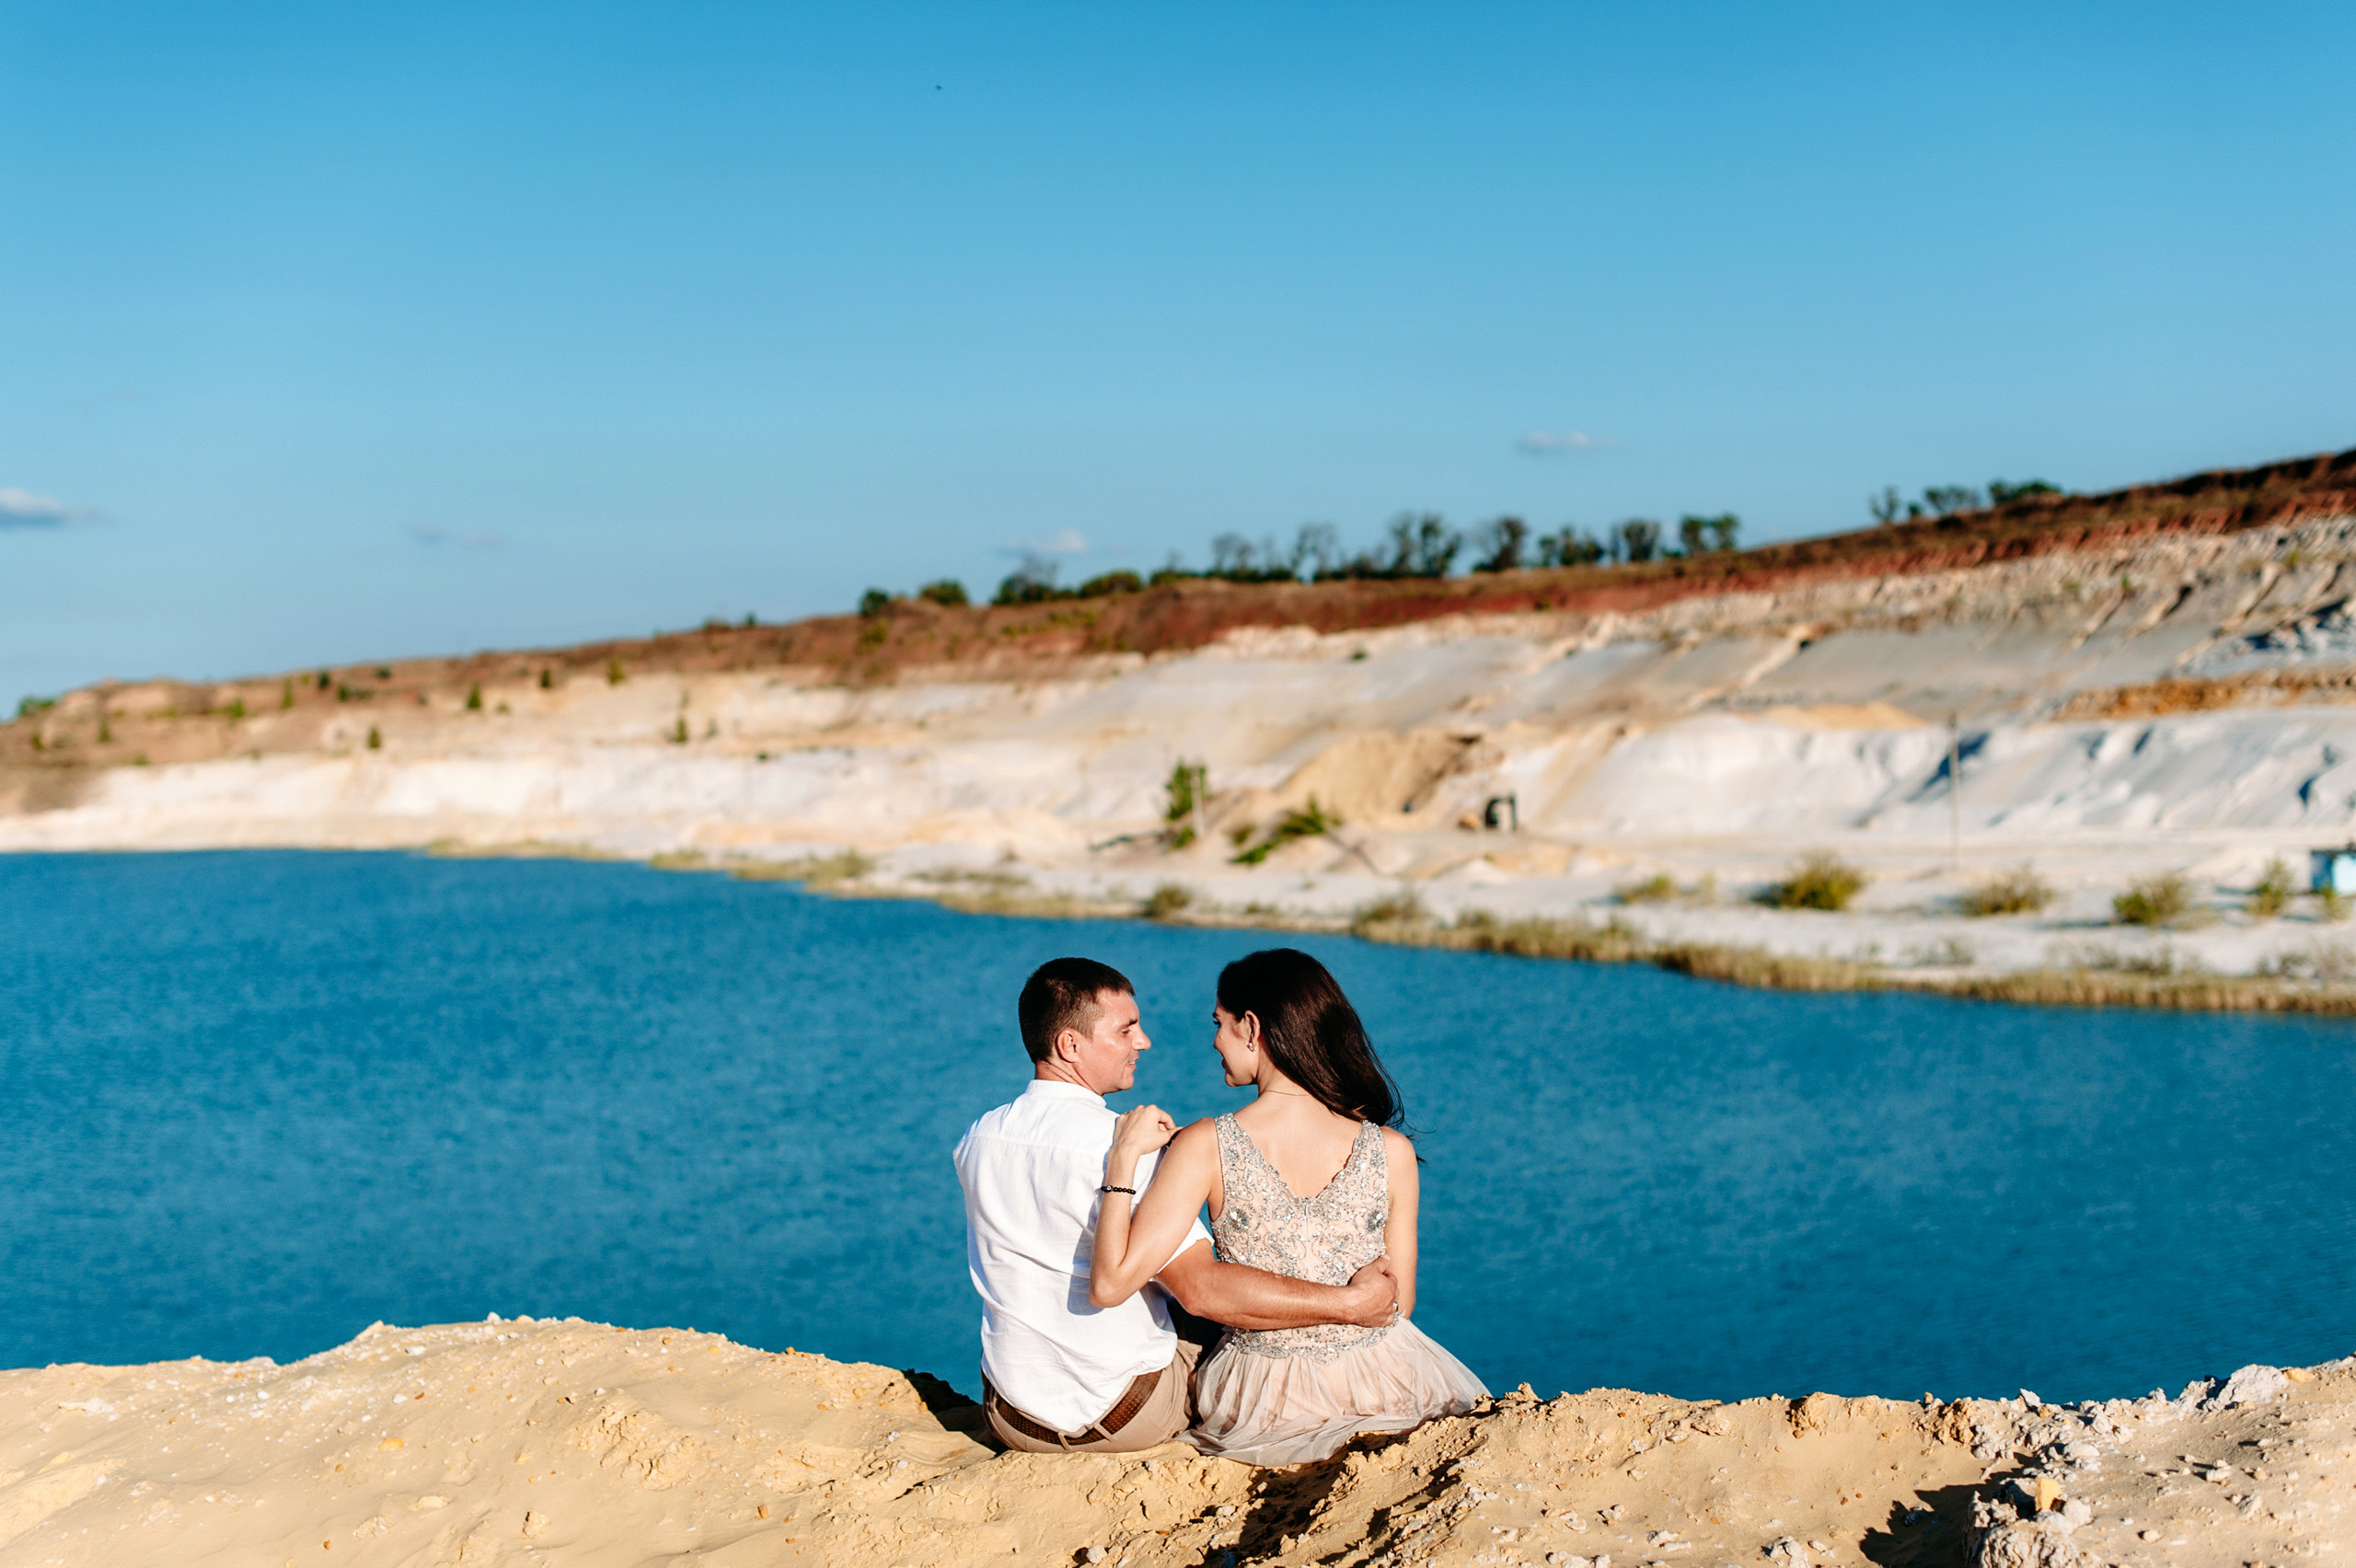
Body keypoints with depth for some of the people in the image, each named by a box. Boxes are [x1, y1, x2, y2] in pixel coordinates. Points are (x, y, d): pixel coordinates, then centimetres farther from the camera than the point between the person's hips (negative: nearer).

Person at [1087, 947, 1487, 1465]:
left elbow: (1110, 1285, -21)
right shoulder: (1392, 1151, -12)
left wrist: (1123, 1156, -14)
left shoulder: (1205, 1148, -17)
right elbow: (1399, 1305, -1)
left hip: (1262, 1414, -1)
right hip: (1382, 1395, 1)